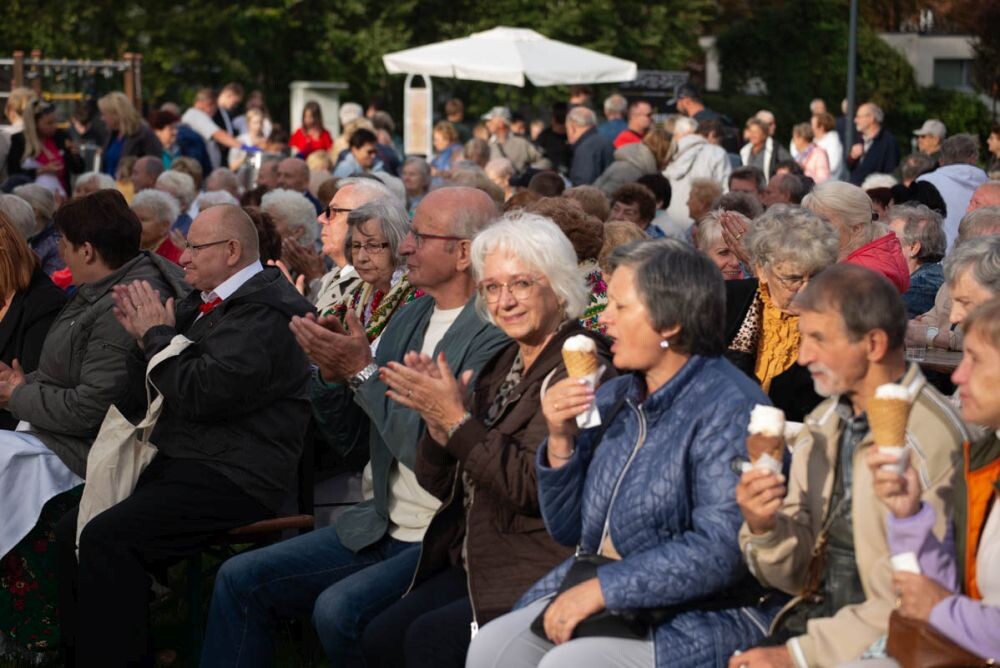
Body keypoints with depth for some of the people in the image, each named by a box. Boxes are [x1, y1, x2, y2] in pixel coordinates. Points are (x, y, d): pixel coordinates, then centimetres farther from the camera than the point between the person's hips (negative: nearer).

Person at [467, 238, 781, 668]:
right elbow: (568, 530, 15)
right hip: (605, 602, 8)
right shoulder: (612, 399, 11)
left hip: (700, 616, -7)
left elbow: (722, 550, -23)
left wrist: (602, 588, -21)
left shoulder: (728, 409, -13)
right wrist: (561, 441, -2)